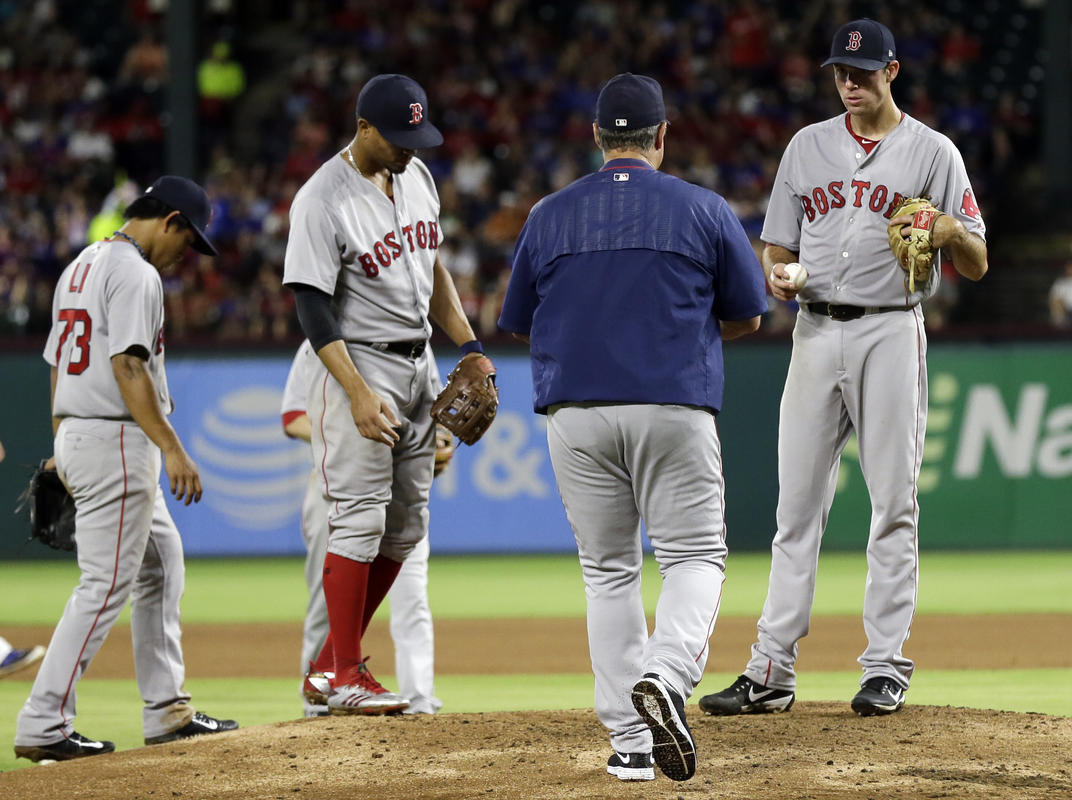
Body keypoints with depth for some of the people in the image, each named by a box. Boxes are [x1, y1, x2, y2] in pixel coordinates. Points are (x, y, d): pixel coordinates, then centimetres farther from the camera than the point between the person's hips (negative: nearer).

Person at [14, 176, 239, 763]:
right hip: (117, 441, -10)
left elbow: (57, 365, 20)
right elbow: (127, 366, -22)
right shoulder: (134, 273, -13)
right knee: (106, 584, -9)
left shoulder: (79, 268, 18)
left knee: (160, 563, 18)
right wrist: (172, 449, -24)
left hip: (75, 437, 10)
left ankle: (167, 711, 19)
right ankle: (42, 727, -11)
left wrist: (63, 450, 23)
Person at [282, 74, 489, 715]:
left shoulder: (416, 175, 7)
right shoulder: (323, 200, -17)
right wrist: (358, 392, -25)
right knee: (360, 522, -10)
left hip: (419, 366, 8)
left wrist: (469, 344, 10)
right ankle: (346, 678, -6)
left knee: (406, 528, 8)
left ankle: (332, 661, 17)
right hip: (362, 366, -8)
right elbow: (314, 306, -18)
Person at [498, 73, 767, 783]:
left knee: (608, 571, 11)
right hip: (675, 408, -2)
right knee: (694, 557, 5)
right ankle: (664, 676, -24)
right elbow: (747, 316, 9)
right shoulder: (704, 211, 2)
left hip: (576, 414, 2)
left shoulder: (549, 216, 7)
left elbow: (520, 325, 14)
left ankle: (630, 740, 7)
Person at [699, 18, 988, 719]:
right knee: (798, 501, 1)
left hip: (891, 333, -3)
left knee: (893, 502, -2)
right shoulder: (809, 147, 13)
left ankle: (886, 668, 3)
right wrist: (776, 276, -8)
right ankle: (771, 673, 1)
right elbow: (778, 248, 15)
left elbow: (977, 266, 0)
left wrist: (952, 229, -22)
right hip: (816, 331, 3)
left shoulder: (932, 153, 2)